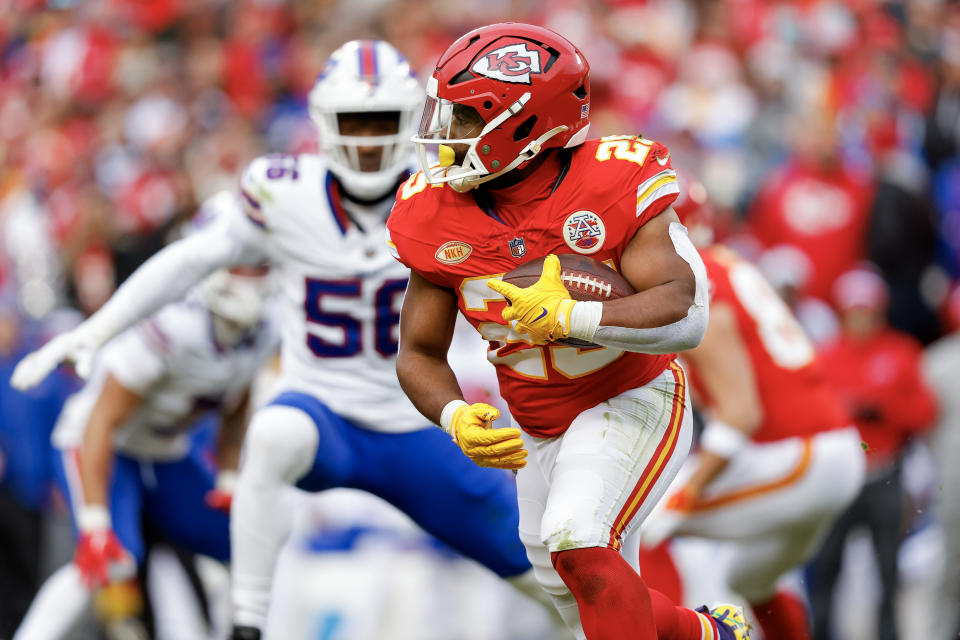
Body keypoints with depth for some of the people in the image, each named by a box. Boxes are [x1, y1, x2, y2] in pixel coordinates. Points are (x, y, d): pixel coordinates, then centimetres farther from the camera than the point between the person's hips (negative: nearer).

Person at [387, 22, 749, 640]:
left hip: (630, 402, -6)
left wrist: (570, 316, -46)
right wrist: (457, 418, -23)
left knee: (576, 542, -28)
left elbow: (684, 317, -34)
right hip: (540, 429, 6)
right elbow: (420, 354, -2)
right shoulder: (438, 216, -10)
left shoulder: (610, 187, -24)